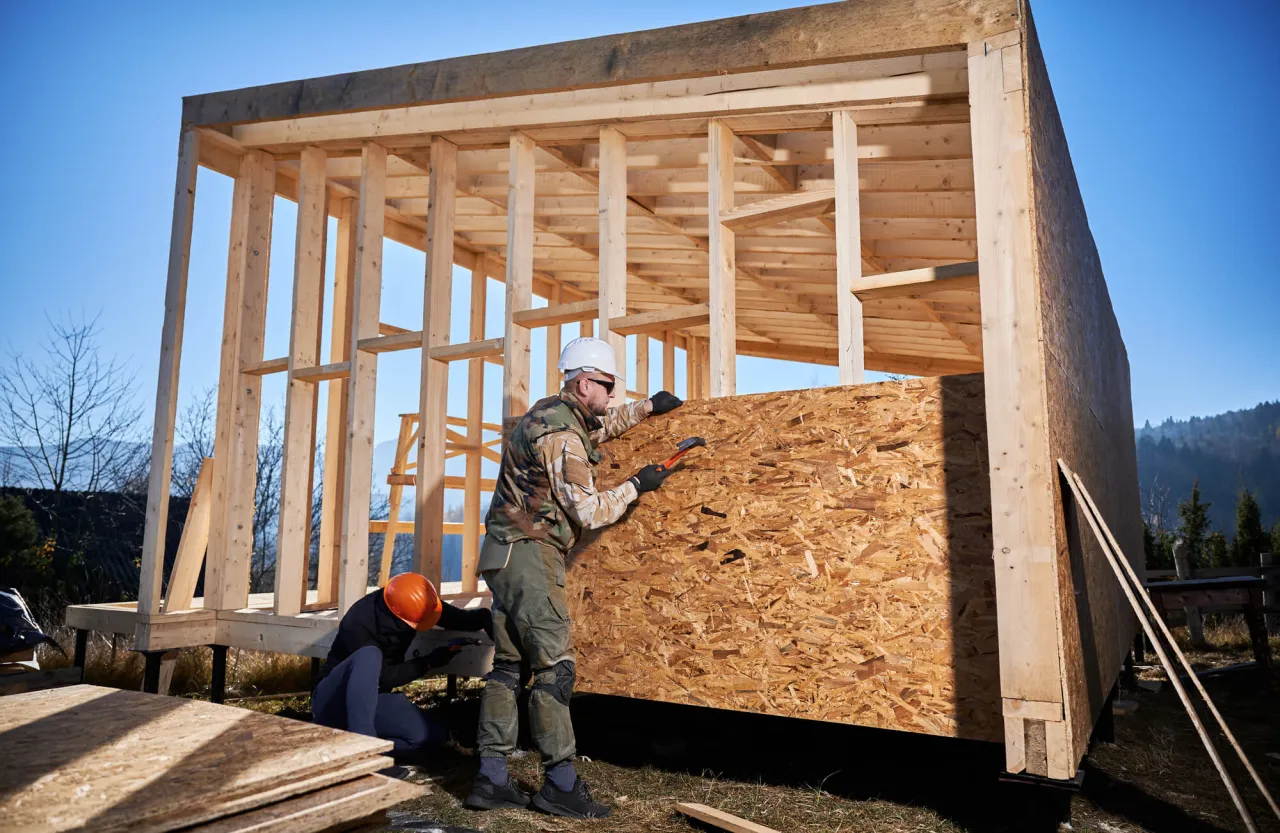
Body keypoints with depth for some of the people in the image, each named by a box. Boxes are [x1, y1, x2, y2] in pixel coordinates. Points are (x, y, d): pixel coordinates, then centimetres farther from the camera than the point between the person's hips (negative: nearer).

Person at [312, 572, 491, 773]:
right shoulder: (358, 624, -27)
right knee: (369, 656, -37)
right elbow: (383, 678, -23)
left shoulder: (407, 601, -11)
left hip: (372, 701, 6)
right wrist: (430, 661, -25)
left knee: (432, 733, -17)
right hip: (332, 700, -6)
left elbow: (461, 619, -10)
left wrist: (487, 616, -29)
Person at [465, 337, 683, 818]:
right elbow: (590, 512, -14)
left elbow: (601, 428, 35)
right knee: (554, 665, -6)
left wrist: (647, 408, 30)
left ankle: (491, 780, 13)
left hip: (507, 555, 10)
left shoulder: (554, 413, 14)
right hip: (530, 555, -10)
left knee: (509, 665, 9)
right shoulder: (561, 435, -16)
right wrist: (637, 486, -2)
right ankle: (561, 785, 1)